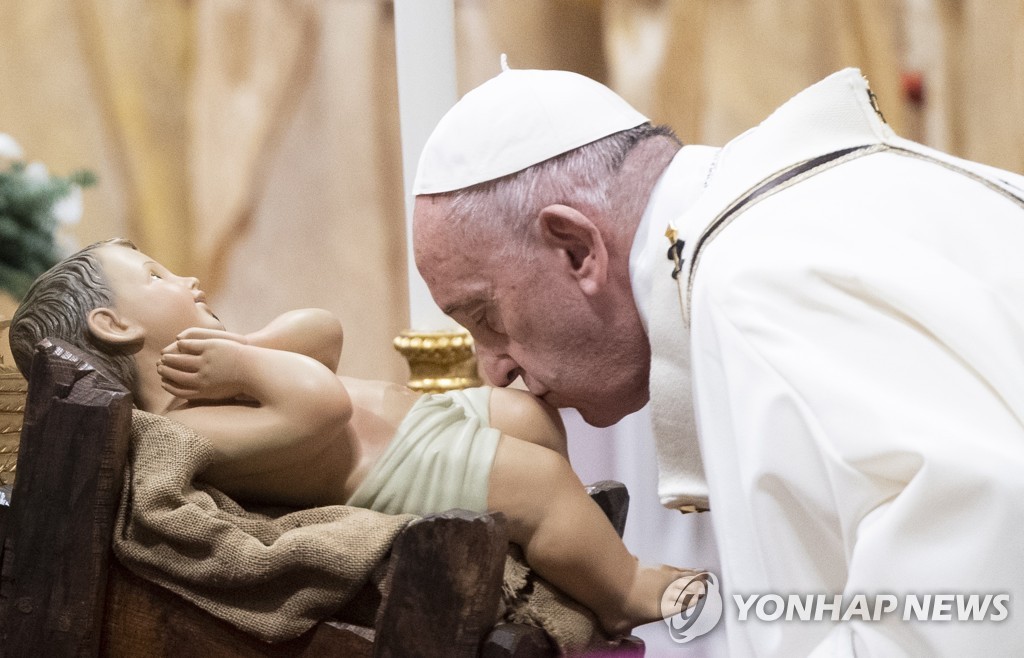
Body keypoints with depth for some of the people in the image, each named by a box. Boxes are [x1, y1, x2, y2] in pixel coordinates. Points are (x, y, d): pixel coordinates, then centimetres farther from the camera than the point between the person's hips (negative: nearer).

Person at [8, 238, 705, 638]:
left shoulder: (205, 371, 15)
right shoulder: (184, 427, -19)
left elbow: (324, 328, 6)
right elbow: (320, 405, -34)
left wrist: (239, 351, -10)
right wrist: (244, 362, -18)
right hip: (398, 470, -11)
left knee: (535, 414, 16)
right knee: (541, 477, -24)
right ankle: (626, 592, -4)